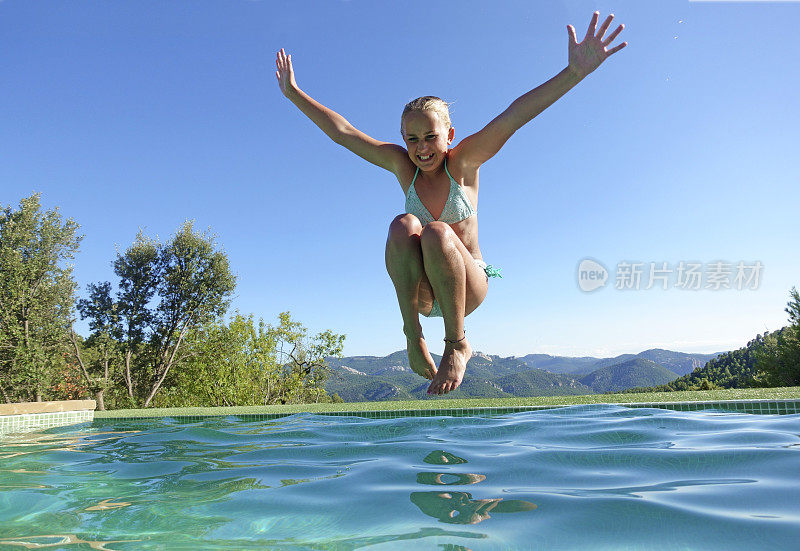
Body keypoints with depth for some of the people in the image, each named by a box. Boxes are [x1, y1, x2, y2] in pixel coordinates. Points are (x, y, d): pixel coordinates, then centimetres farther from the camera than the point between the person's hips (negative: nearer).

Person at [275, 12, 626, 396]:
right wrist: (294, 93, 1)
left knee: (437, 232, -33)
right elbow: (342, 132, 0)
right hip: (420, 289, 2)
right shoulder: (403, 166, -1)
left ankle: (457, 343, -19)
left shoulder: (463, 163, -8)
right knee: (403, 226, -26)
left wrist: (575, 72, -31)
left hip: (468, 286, -2)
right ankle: (413, 334, -21)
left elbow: (512, 117, -22)